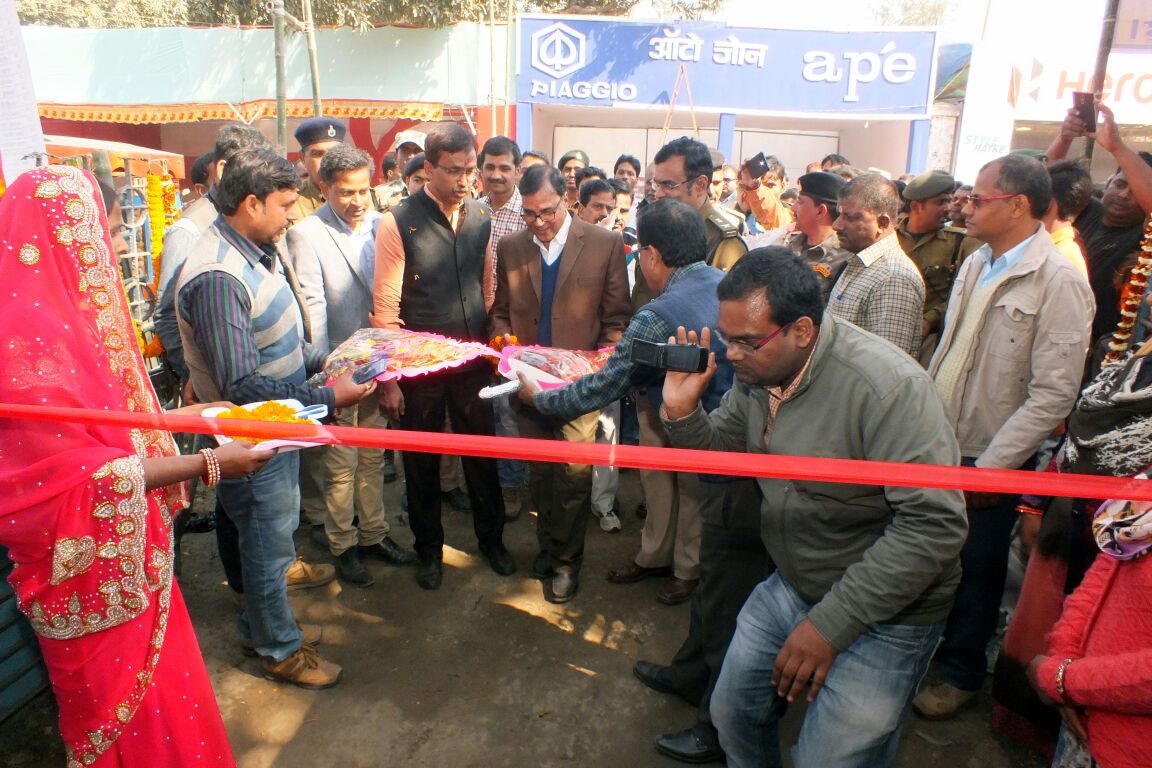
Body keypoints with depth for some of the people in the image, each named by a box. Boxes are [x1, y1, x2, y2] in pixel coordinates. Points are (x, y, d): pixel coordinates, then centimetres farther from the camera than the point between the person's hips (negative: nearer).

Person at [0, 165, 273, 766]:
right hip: (95, 566, -8)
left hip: (127, 549, 8)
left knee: (159, 681, 24)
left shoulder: (65, 313, 4)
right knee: (126, 708, 13)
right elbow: (86, 475, -26)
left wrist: (190, 414, 10)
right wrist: (207, 464, -25)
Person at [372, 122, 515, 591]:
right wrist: (389, 378, -10)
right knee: (422, 463, 13)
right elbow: (385, 307, -10)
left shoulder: (482, 218, 2)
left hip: (472, 360, 3)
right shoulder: (398, 223, -11)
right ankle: (429, 549, 35)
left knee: (482, 454, 15)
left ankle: (490, 537, 38)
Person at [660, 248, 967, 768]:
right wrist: (682, 411, -17)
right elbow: (721, 457, 5)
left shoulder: (887, 388, -28)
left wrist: (831, 624, -27)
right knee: (733, 715, 16)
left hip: (884, 611, -6)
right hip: (792, 584, 7)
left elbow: (934, 525, -29)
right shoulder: (756, 370, -7)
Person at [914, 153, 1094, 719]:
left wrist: (989, 467, -18)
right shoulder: (976, 264, 5)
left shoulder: (1059, 281, -17)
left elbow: (1054, 395, -19)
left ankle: (961, 672, 35)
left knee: (977, 570, 13)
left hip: (991, 461, -5)